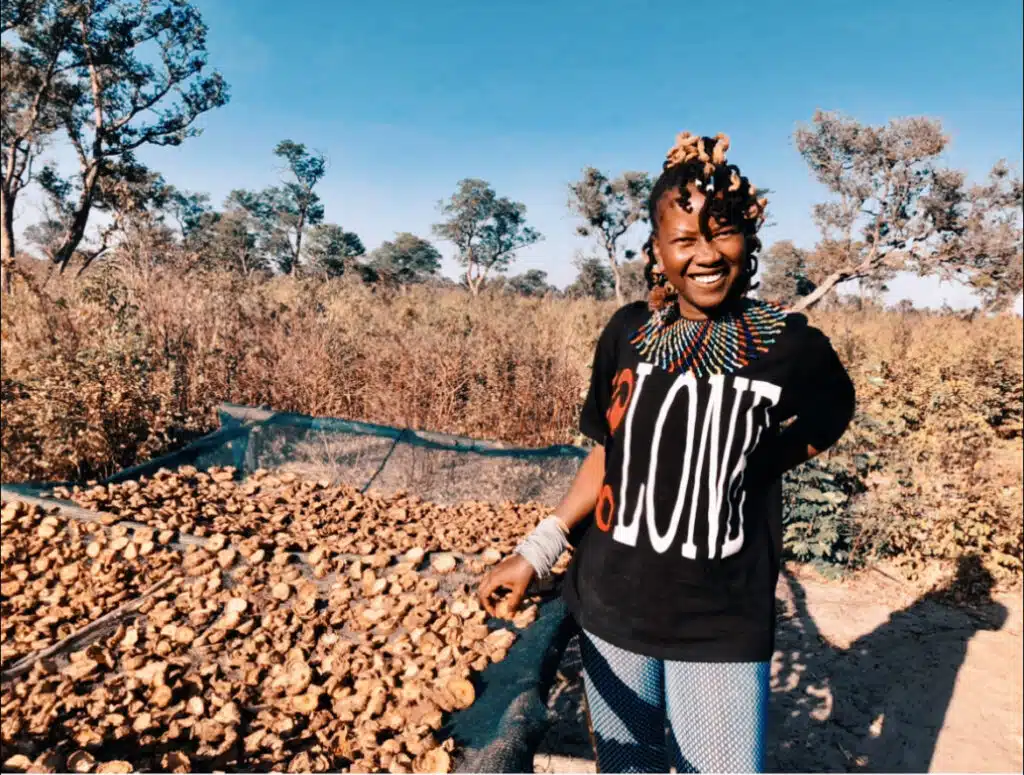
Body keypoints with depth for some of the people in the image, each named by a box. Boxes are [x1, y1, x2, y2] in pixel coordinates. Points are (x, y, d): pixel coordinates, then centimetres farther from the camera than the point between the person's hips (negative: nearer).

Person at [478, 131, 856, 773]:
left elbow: (830, 420, 10)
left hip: (722, 626, -2)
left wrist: (745, 467, -6)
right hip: (611, 611, 3)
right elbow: (609, 454, 4)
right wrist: (536, 552, -1)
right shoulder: (627, 333, -4)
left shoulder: (793, 347, -11)